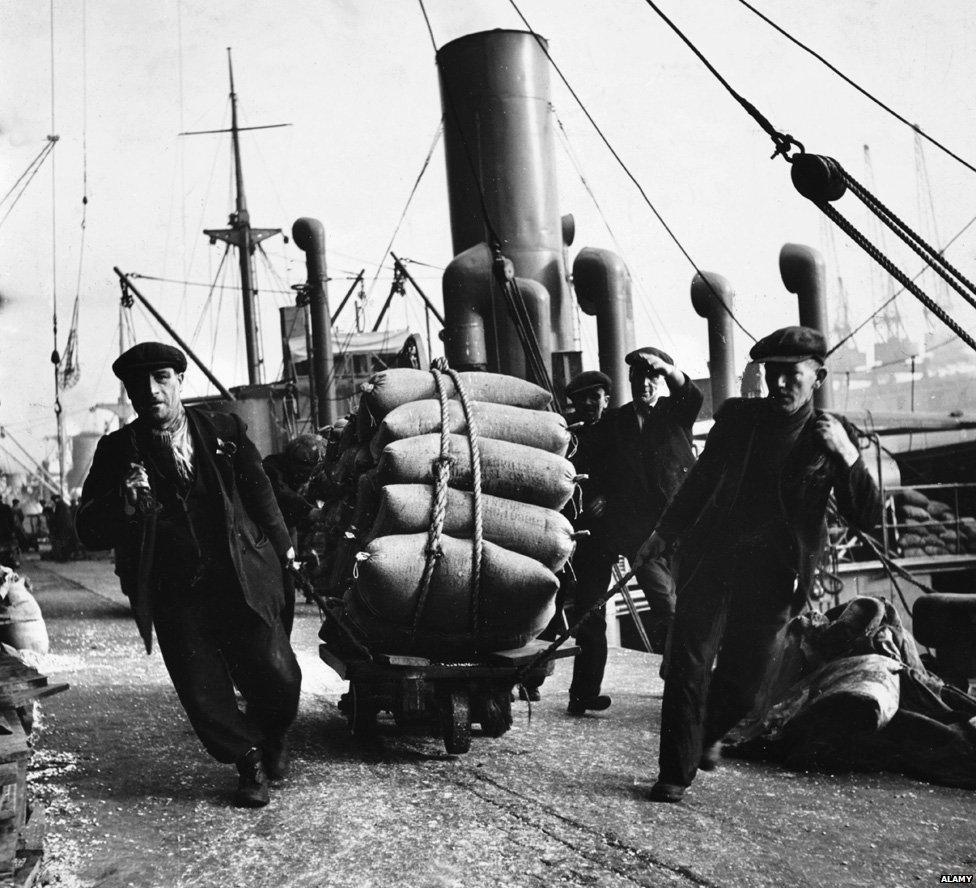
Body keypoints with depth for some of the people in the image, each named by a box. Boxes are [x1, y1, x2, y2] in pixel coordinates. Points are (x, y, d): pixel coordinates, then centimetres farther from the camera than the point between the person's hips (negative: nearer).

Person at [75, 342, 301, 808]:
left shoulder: (225, 431, 4)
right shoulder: (117, 451, 2)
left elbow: (261, 498, 13)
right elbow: (90, 532, -2)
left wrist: (282, 550, 20)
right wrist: (124, 504, -21)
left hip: (242, 579, 0)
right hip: (173, 595, 1)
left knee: (276, 676, -5)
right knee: (202, 693, 0)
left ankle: (271, 735, 30)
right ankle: (249, 759, 29)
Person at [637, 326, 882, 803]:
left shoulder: (830, 435, 0)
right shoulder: (738, 417, 5)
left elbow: (867, 516, -5)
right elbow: (701, 480, 17)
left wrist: (847, 456, -18)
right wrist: (663, 533, 19)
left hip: (771, 571, -1)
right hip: (710, 556, 1)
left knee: (743, 674, 8)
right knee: (688, 661, -7)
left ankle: (708, 734, 40)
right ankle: (675, 772, 5)